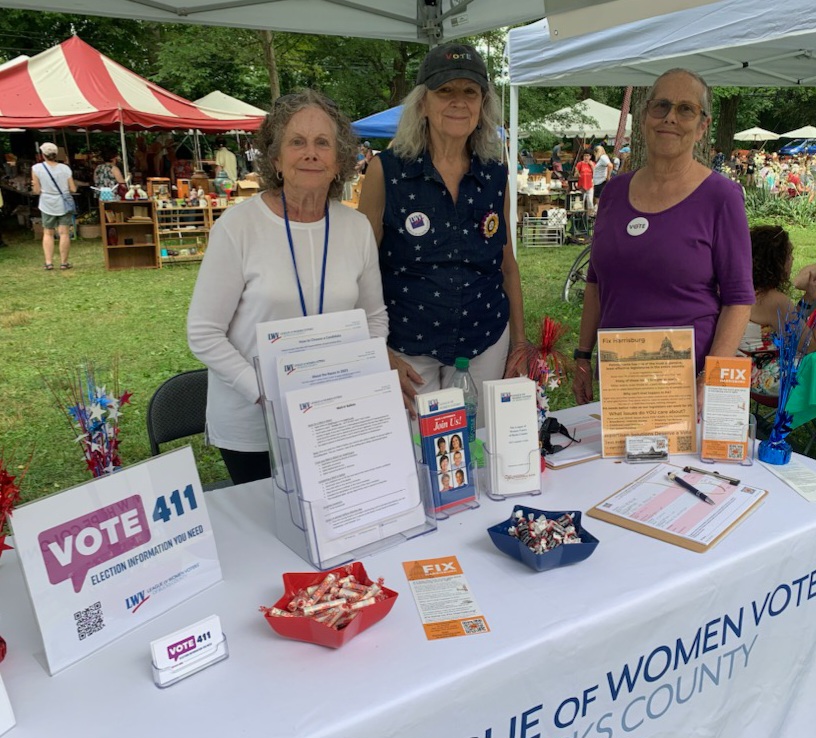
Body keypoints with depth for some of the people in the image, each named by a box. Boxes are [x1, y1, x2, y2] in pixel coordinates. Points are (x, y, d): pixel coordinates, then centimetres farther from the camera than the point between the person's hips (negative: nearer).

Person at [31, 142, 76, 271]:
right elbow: (73, 189, -3)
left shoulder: (36, 168, -7)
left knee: (48, 233, 13)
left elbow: (37, 191, -6)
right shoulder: (65, 168, -5)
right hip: (65, 204, 0)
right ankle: (64, 262, 6)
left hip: (47, 205, 0)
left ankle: (49, 262, 7)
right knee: (64, 233, 4)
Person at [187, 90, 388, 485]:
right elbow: (204, 334, -11)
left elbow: (375, 317, 9)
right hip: (249, 425, -3)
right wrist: (266, 394, -20)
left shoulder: (357, 228, -2)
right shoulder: (238, 226, -12)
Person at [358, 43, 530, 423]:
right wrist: (380, 357, -12)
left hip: (486, 345, 3)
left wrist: (520, 345, 9)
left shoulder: (496, 176, 3)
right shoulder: (387, 171, -7)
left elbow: (507, 265, 11)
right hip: (408, 349, -3)